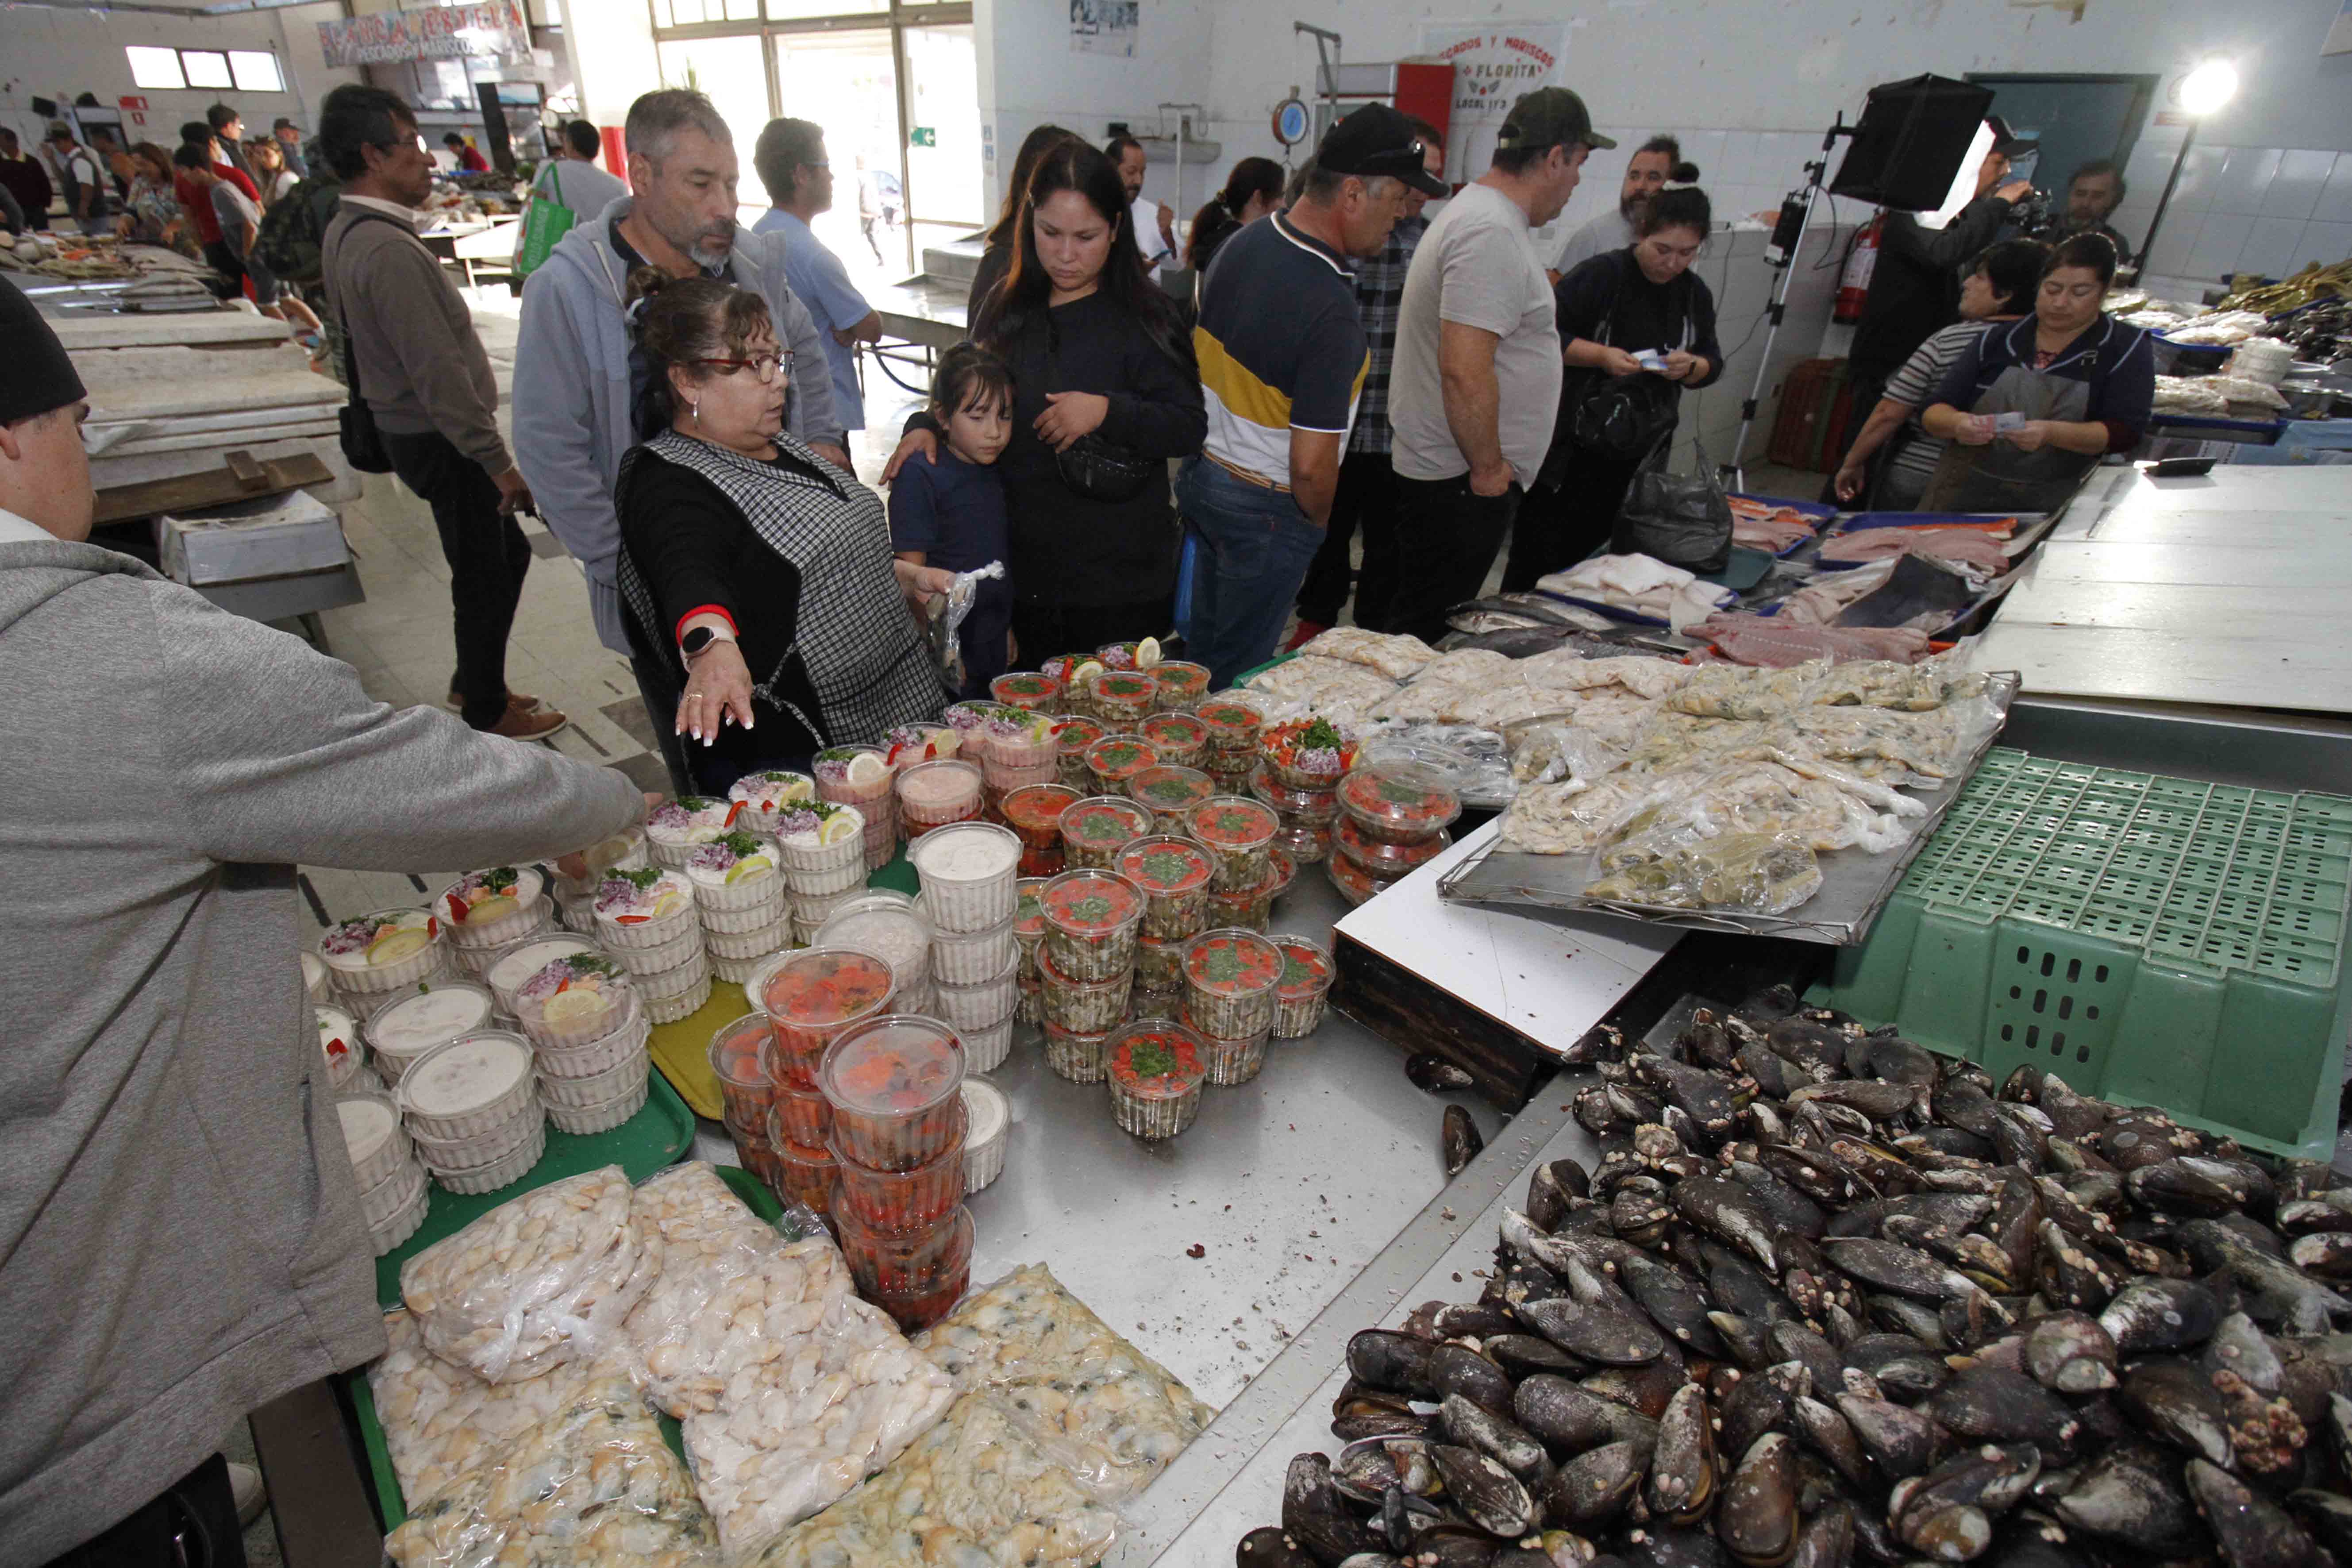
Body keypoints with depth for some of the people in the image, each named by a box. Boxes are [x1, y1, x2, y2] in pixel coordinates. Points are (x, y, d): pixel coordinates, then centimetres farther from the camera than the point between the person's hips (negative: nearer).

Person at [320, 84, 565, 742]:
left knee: (509, 553, 19)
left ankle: (474, 682, 32)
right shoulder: (388, 249, -22)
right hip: (444, 442, -10)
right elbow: (438, 372, -26)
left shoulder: (347, 232, 11)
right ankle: (487, 713, 17)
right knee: (483, 576, 2)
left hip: (412, 431, 10)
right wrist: (499, 462, -23)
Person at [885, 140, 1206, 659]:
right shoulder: (1006, 305, 8)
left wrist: (1107, 411, -23)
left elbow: (1190, 429, -9)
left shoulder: (1144, 314, -6)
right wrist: (926, 425, -2)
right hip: (1024, 568, 4)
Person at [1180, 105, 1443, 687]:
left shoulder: (1244, 242, 0)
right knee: (1233, 682, 8)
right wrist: (1316, 522, -4)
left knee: (1199, 654, 22)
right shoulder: (1331, 311, -27)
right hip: (1265, 512, -8)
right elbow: (1312, 466, -25)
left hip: (1200, 476, 9)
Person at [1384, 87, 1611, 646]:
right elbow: (1465, 372, -26)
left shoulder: (1478, 209, 17)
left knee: (1427, 631, 16)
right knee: (1428, 639, -2)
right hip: (1460, 482, -11)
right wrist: (1489, 468, -17)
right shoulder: (1493, 234, -18)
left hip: (1451, 471, 11)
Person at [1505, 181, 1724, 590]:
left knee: (1586, 550, 12)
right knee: (1537, 556, -2)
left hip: (1632, 457, 6)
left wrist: (1691, 367, -8)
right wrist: (1602, 355, -24)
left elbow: (1713, 364, 16)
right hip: (1569, 445, -5)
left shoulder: (1694, 293, 10)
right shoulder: (1601, 275, -9)